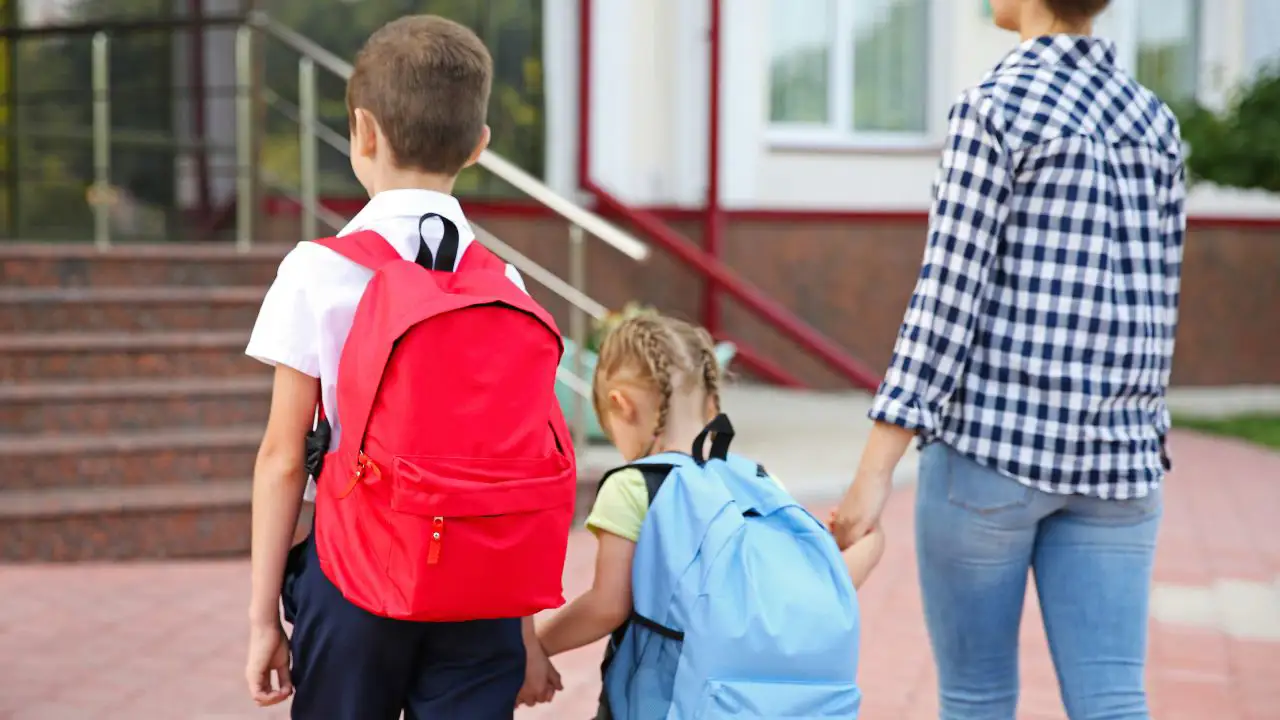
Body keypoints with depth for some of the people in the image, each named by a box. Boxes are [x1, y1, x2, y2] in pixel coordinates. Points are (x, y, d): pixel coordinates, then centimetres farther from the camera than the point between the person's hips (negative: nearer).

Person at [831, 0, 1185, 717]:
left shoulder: (993, 107, -7)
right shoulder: (1155, 119, 10)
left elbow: (949, 299, -12)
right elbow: (1159, 305, 13)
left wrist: (875, 470, -11)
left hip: (993, 440, -5)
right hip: (1118, 450, 5)